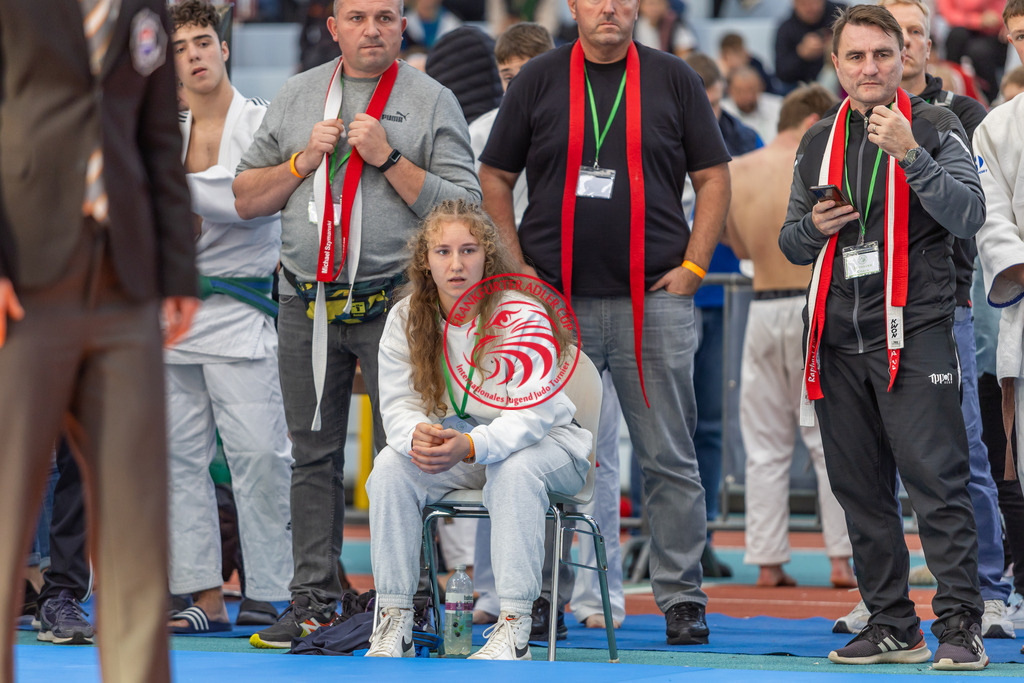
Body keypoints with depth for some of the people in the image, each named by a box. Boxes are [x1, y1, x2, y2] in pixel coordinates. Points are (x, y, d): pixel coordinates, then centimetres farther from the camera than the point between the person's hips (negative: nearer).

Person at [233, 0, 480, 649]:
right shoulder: (295, 98, 14)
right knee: (314, 456, 5)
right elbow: (247, 199, 13)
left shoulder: (433, 102, 2)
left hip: (396, 300, -4)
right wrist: (305, 160, -2)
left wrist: (389, 159, -13)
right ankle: (314, 602, 9)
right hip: (307, 302, 4)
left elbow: (462, 207, -6)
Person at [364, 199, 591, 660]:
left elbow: (531, 414, -30)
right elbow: (398, 403, -9)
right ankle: (394, 622, -18)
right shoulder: (407, 319, -6)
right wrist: (417, 434, -35)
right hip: (454, 437, 4)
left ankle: (513, 627, -37)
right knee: (391, 466, -22)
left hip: (547, 441, -4)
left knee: (514, 469, -38)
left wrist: (469, 447, -48)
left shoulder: (521, 315, -21)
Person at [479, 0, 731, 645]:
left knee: (669, 458, 0)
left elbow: (713, 177, 9)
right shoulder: (538, 80, 7)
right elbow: (495, 179, 12)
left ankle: (681, 596, 6)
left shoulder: (674, 79, 7)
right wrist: (515, 267, 2)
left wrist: (693, 265, 0)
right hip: (554, 298, 1)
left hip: (655, 297, -1)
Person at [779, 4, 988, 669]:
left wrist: (910, 153, -22)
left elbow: (969, 216, -12)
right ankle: (893, 626, 14)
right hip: (840, 339, 5)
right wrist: (814, 227, 1)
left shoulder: (935, 127, 2)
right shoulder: (819, 141, 16)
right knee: (861, 490, 7)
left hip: (914, 330, -5)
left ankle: (961, 624, -12)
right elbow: (791, 242, 24)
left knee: (937, 481, -12)